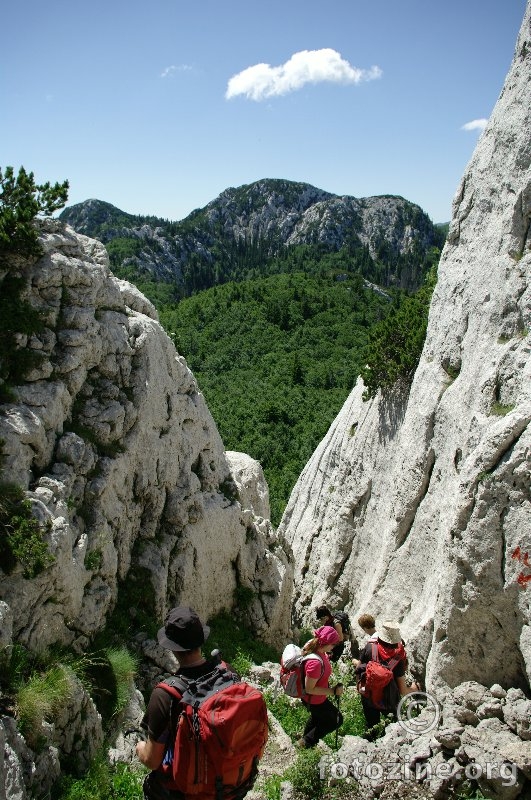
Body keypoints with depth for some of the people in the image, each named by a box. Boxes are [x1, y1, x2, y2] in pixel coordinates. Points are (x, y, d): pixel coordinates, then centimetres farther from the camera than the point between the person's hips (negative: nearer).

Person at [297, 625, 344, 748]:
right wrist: (332, 691, -27)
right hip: (314, 700, -8)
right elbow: (309, 689, -32)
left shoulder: (312, 645, -18)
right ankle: (306, 743, 27)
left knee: (317, 716, 34)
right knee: (336, 720, 14)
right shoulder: (315, 663, -42)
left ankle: (306, 738, 60)